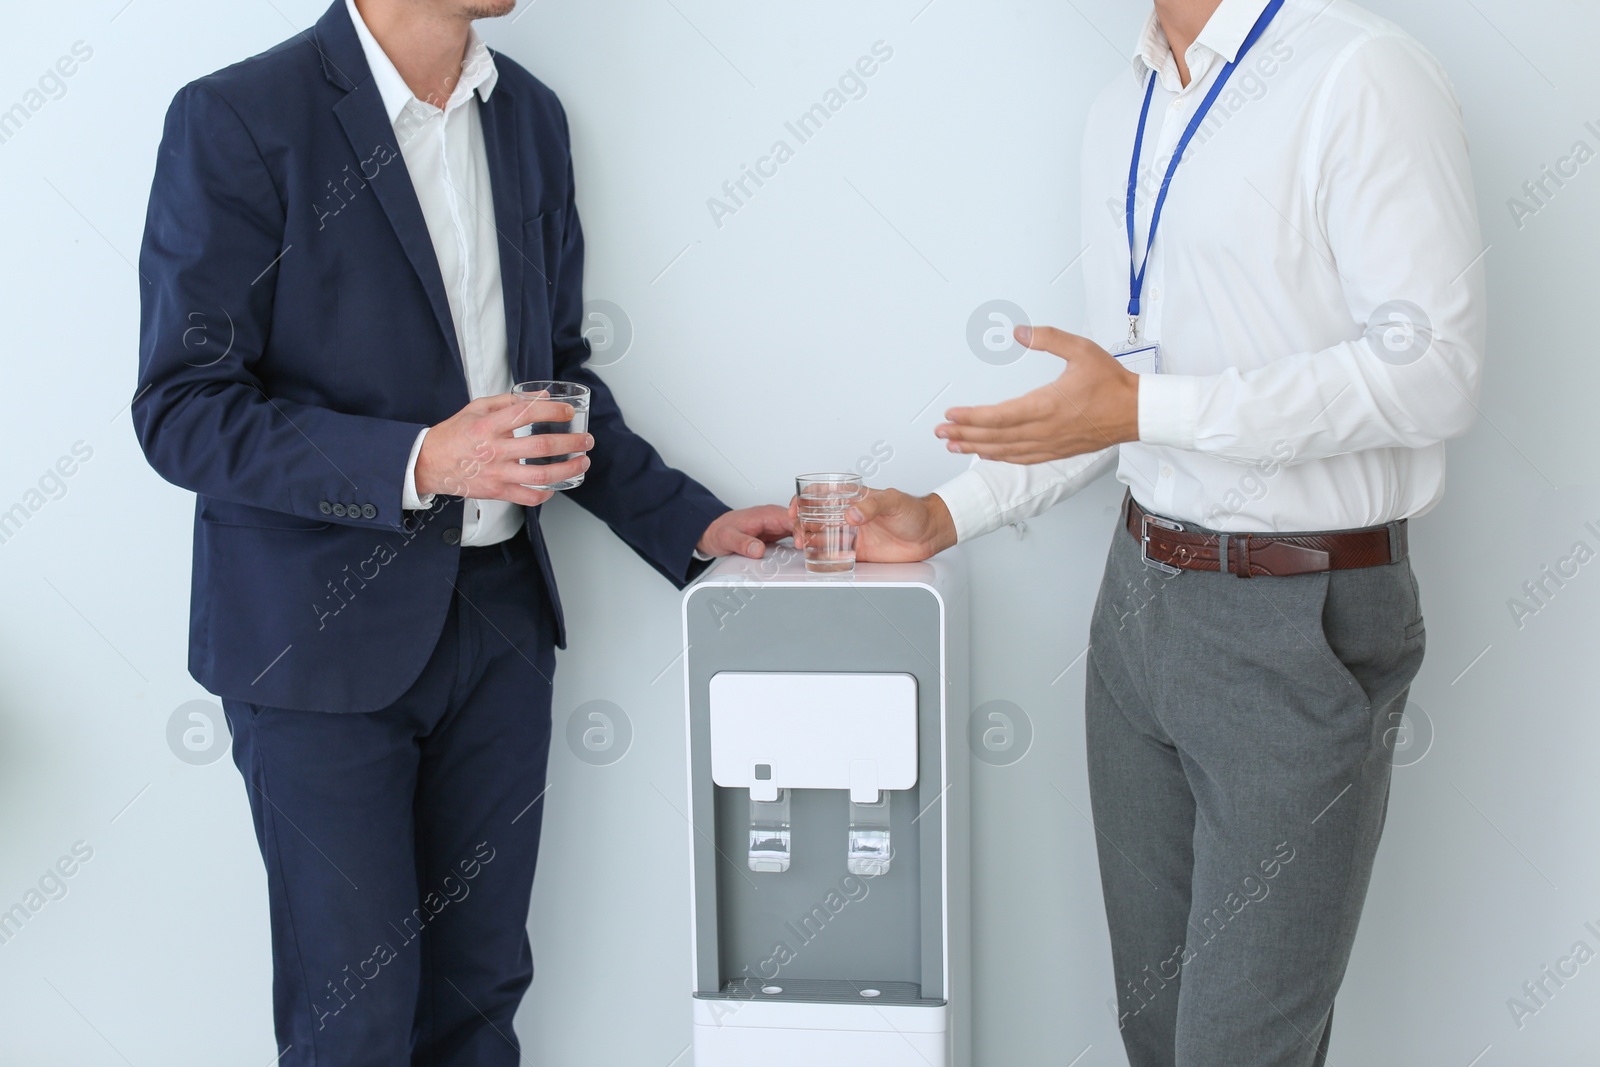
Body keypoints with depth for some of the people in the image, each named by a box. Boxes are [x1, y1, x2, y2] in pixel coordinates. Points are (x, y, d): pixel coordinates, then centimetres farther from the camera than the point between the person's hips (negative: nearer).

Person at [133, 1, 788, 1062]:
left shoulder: (531, 116, 9)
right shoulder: (239, 120, -11)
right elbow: (182, 411, -14)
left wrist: (691, 524, 7)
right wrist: (416, 464, -26)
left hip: (500, 616, 6)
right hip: (324, 633, -5)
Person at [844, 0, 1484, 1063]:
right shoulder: (1121, 113, 12)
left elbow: (1435, 367, -21)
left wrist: (1147, 409, -23)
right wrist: (948, 515, 11)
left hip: (1301, 619, -7)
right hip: (1142, 596, 7)